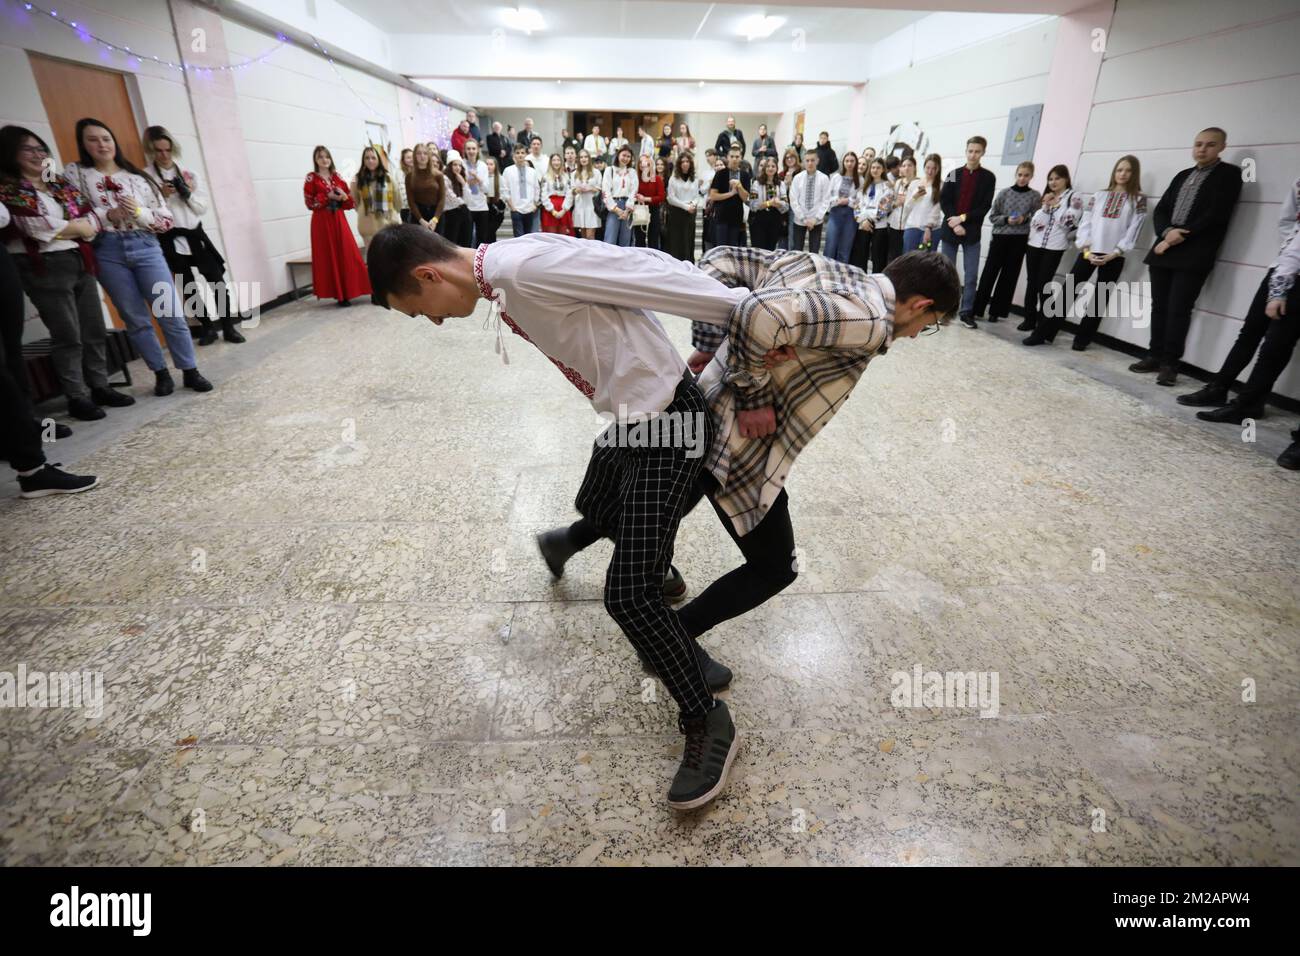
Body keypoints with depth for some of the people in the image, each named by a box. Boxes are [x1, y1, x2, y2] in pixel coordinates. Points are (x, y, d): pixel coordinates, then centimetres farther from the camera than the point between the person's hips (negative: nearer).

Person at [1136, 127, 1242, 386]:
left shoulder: (1229, 174, 2)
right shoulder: (1183, 176, 20)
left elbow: (1216, 215, -9)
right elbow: (1160, 210, 11)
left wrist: (1179, 238, -12)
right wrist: (1166, 233, -8)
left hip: (1193, 256, -5)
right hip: (1164, 251, 5)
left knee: (1179, 310, -7)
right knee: (1159, 306, 6)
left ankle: (1169, 364, -2)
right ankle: (1154, 356, 14)